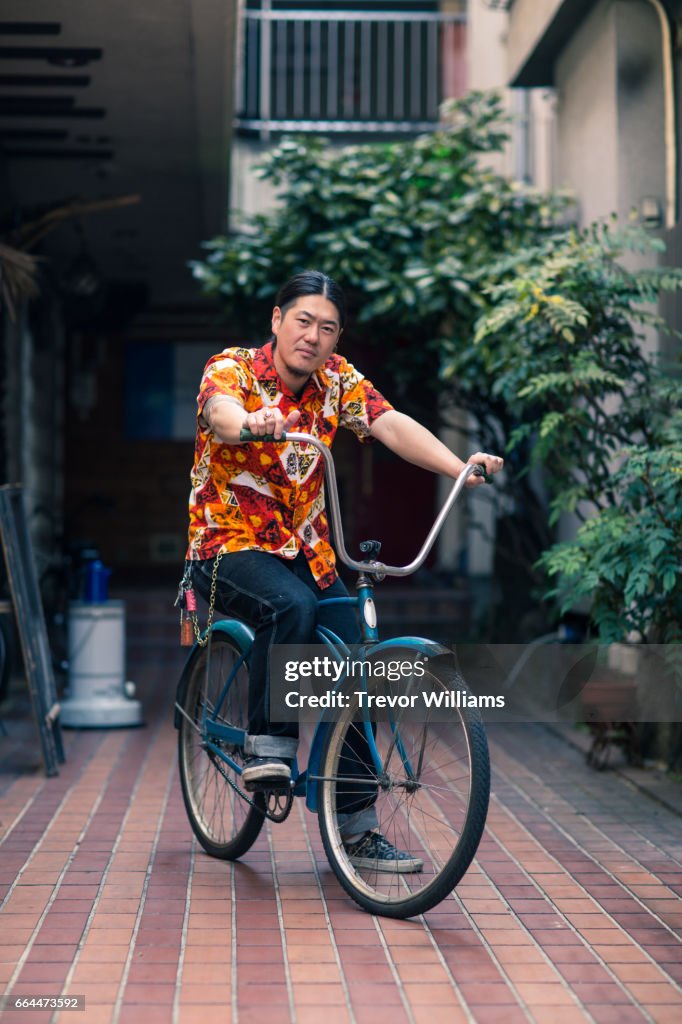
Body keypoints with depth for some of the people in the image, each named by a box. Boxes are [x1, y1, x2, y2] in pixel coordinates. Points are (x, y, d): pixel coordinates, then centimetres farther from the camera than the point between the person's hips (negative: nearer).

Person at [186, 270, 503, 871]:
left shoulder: (337, 380, 2)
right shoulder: (231, 369, -10)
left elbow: (392, 425, -13)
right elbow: (220, 410, -34)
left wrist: (459, 466, -30)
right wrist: (250, 424, -59)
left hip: (306, 551, 5)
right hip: (229, 545, -5)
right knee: (292, 605, -36)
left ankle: (355, 827, 7)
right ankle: (267, 747, -21)